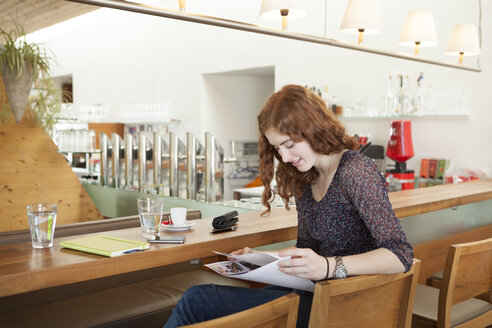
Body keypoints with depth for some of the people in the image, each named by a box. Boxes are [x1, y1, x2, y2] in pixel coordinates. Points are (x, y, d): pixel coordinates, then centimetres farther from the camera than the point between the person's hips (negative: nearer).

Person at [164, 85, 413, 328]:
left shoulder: (356, 172, -15)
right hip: (313, 293, 7)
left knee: (198, 300, -15)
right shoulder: (304, 180, 10)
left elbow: (401, 255, -23)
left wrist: (329, 266, -36)